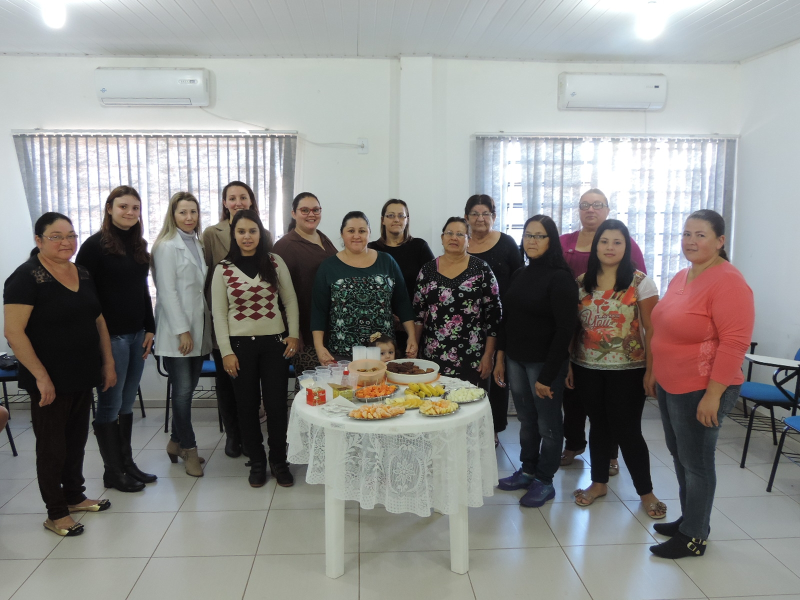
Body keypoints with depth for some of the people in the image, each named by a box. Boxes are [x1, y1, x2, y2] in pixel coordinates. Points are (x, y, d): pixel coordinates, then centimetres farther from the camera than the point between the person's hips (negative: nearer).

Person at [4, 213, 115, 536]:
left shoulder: (83, 275, 7)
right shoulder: (26, 278, -13)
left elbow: (99, 321, 14)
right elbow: (14, 333, -19)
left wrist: (108, 362, 10)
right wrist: (41, 376, -20)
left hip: (83, 377, 7)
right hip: (50, 382, -6)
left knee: (77, 440, 19)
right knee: (52, 446, 7)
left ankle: (74, 496, 37)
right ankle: (56, 513, 21)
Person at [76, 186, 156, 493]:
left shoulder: (139, 246, 12)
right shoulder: (96, 245, -8)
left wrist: (150, 329, 11)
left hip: (137, 335, 6)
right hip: (110, 337, -6)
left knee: (127, 403, 14)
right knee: (110, 404, 3)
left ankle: (127, 463, 24)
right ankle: (113, 471, 15)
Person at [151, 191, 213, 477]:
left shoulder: (198, 244, 15)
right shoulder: (167, 246, -7)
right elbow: (167, 291, -12)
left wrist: (200, 328, 11)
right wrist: (182, 330, -15)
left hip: (199, 329, 7)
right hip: (177, 332, -7)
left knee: (189, 387, 11)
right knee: (183, 389, -2)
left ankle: (176, 441, 26)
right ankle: (189, 448, 10)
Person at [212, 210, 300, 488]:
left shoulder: (275, 262, 2)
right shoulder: (223, 269, 0)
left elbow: (290, 300, 6)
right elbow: (219, 313, 0)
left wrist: (294, 334, -2)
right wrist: (226, 351, -5)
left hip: (274, 342, 0)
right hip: (240, 344, 0)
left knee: (277, 403, 1)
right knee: (247, 405, 7)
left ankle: (279, 461, 18)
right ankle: (256, 461, 22)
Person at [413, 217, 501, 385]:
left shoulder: (481, 269, -1)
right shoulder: (428, 269, 5)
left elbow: (493, 313, -2)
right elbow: (418, 312, 8)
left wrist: (488, 355, -5)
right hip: (433, 356, 2)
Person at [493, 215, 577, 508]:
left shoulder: (560, 278, -12)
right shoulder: (519, 275, 8)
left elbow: (565, 329, -15)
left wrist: (547, 376, -16)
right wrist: (501, 357, 8)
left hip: (545, 362, -6)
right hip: (516, 360, 6)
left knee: (548, 424, 7)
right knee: (526, 420, 16)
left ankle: (544, 481, 22)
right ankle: (528, 471, 32)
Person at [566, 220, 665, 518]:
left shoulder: (640, 282, -6)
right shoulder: (581, 282, 3)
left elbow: (651, 329, -7)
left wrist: (651, 370, -11)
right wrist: (568, 363, 4)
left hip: (627, 370, -3)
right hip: (587, 368, 3)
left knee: (627, 430, 3)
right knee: (599, 425, 15)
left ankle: (645, 491, 22)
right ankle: (598, 483, 31)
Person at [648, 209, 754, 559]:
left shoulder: (728, 282, -17)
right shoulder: (680, 278, 9)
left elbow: (734, 342, -21)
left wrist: (713, 394, -22)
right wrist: (655, 373, 17)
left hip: (701, 390, -8)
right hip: (670, 386, 8)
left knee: (696, 462, 5)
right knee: (679, 456, 18)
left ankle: (694, 537, 21)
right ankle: (688, 519, 36)